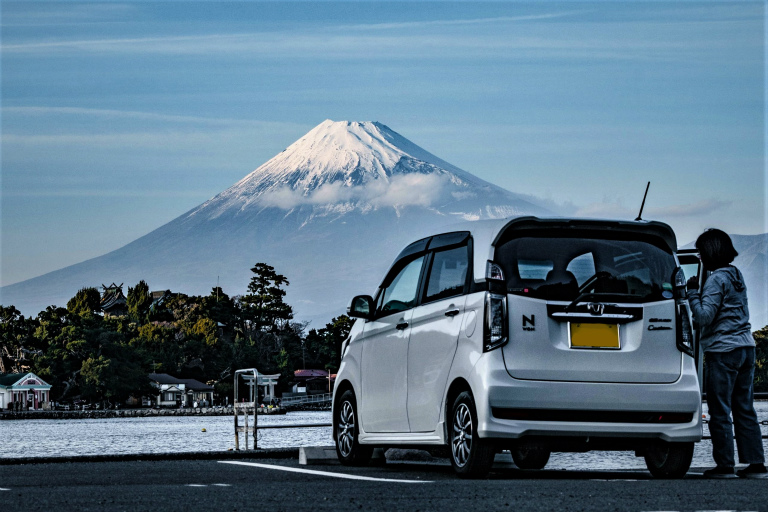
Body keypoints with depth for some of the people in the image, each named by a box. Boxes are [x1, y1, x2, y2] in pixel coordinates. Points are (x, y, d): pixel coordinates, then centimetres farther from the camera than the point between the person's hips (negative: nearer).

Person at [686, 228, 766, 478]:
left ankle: (724, 465, -2)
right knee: (744, 408, 10)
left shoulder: (717, 280, -12)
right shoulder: (737, 275, 15)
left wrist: (692, 293, -6)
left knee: (720, 411, -3)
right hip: (746, 347, 8)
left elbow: (704, 317, -17)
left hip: (723, 350, -8)